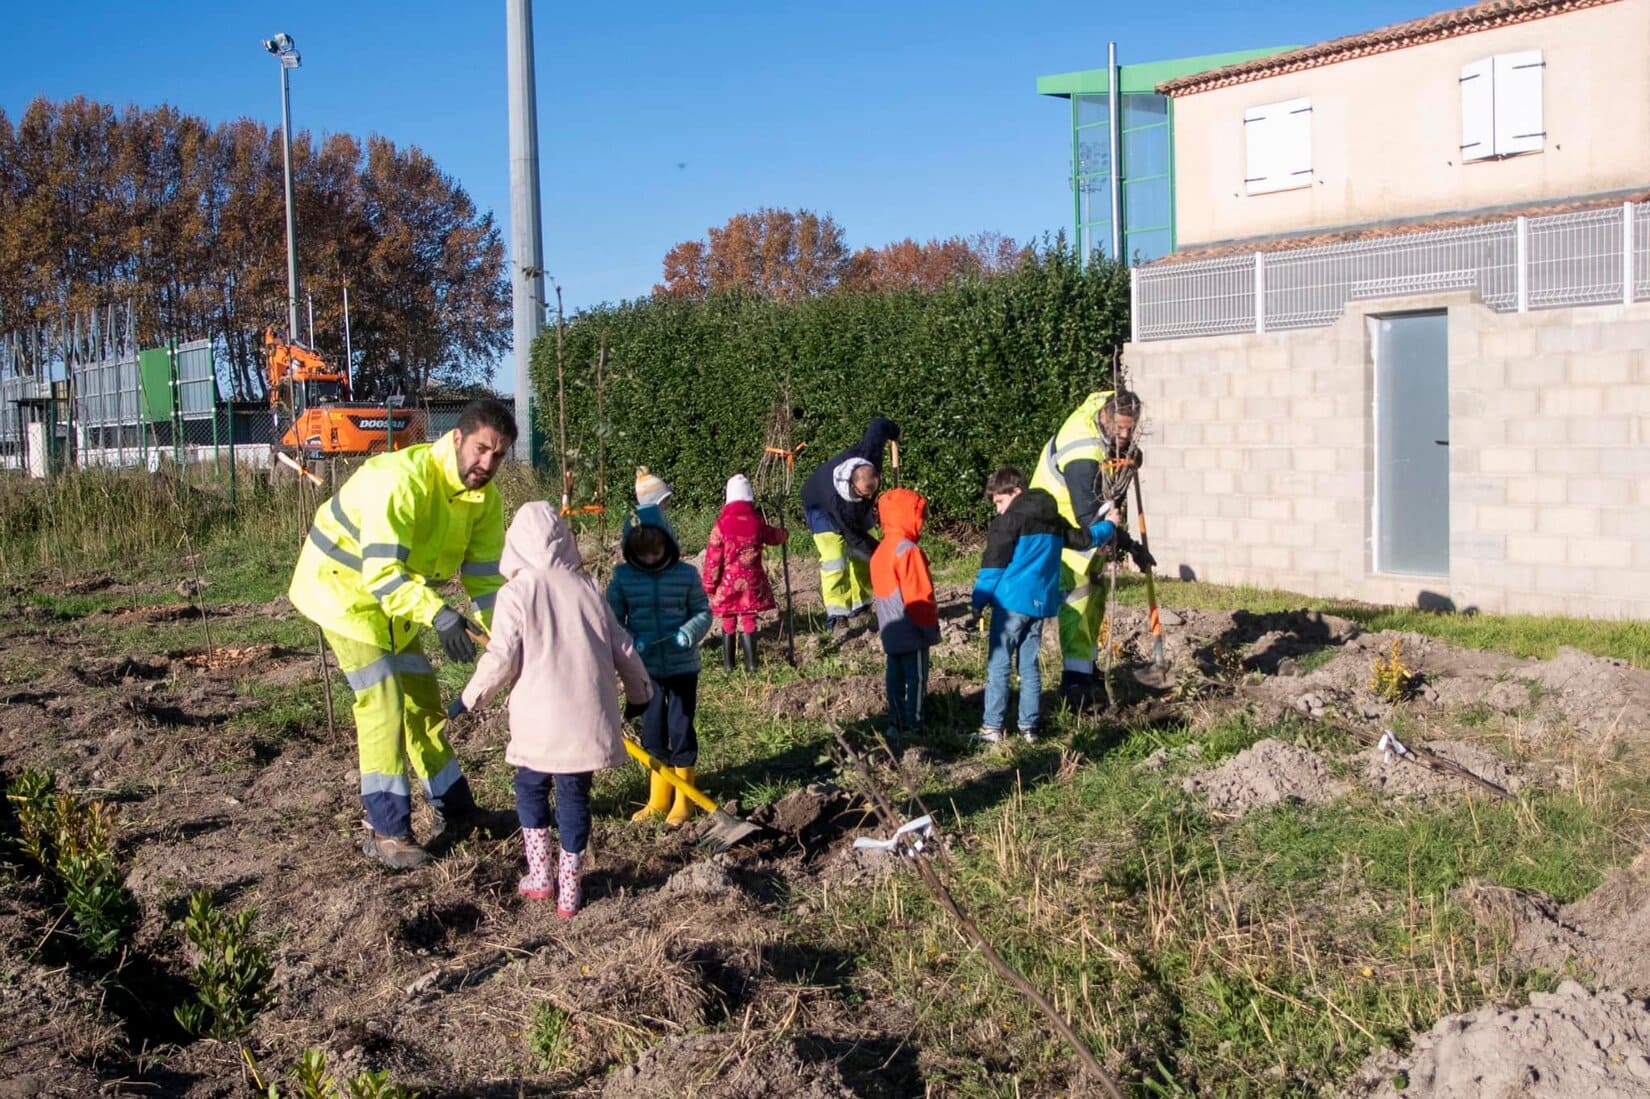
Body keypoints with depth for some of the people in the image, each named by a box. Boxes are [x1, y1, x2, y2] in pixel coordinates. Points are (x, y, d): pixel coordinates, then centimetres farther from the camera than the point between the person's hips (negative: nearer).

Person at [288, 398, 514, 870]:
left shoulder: (484, 498, -9)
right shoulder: (402, 480, -34)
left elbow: (484, 577, -6)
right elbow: (382, 574, -41)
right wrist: (437, 615, -53)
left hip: (394, 595, 8)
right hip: (343, 585, -8)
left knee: (422, 700, 14)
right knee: (382, 706, -12)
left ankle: (454, 809, 27)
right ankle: (387, 831, -4)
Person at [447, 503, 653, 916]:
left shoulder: (516, 593, -6)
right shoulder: (587, 588, 8)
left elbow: (501, 658, -10)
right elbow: (621, 647, 12)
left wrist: (470, 697, 4)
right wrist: (641, 690, 26)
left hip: (540, 720, -3)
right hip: (588, 716, 3)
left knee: (530, 788, 17)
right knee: (575, 794, 10)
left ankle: (540, 876, 17)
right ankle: (569, 890, 14)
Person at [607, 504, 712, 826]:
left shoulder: (686, 574, -6)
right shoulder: (622, 576, -3)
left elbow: (703, 612, 0)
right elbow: (612, 619, -1)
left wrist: (689, 632, -20)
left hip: (682, 666, -2)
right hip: (645, 669, 2)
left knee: (681, 731, 4)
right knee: (652, 733, 12)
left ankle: (684, 800, 18)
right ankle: (658, 799, 27)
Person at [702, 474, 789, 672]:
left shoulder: (722, 524, -10)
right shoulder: (757, 523, -2)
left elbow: (713, 558, -8)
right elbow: (774, 536, 19)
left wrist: (709, 586, 0)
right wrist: (784, 532, 43)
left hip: (728, 583, -1)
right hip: (752, 582, 1)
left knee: (728, 623, 11)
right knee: (748, 622, 9)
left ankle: (728, 664, 16)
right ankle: (751, 663, 8)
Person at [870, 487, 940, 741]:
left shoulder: (881, 551, 11)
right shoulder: (908, 550, -18)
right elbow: (919, 596, -19)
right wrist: (931, 627, -10)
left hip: (891, 632, 9)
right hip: (911, 632, -9)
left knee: (896, 678, 14)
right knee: (916, 679, -2)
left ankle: (897, 724, 20)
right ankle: (912, 727, 1)